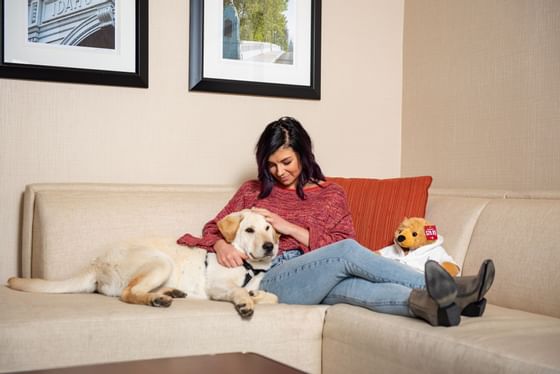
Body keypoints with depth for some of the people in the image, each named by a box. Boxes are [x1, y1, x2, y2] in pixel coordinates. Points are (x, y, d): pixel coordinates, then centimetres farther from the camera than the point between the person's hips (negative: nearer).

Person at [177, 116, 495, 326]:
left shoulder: (331, 193, 18)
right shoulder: (253, 191, 20)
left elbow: (340, 241, 5)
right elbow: (213, 229, 17)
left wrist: (290, 228, -7)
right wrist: (221, 245, -8)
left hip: (316, 281, 1)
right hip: (268, 279, -1)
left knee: (344, 284, -38)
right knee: (347, 252, -30)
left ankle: (430, 302, -61)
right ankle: (439, 287, -40)